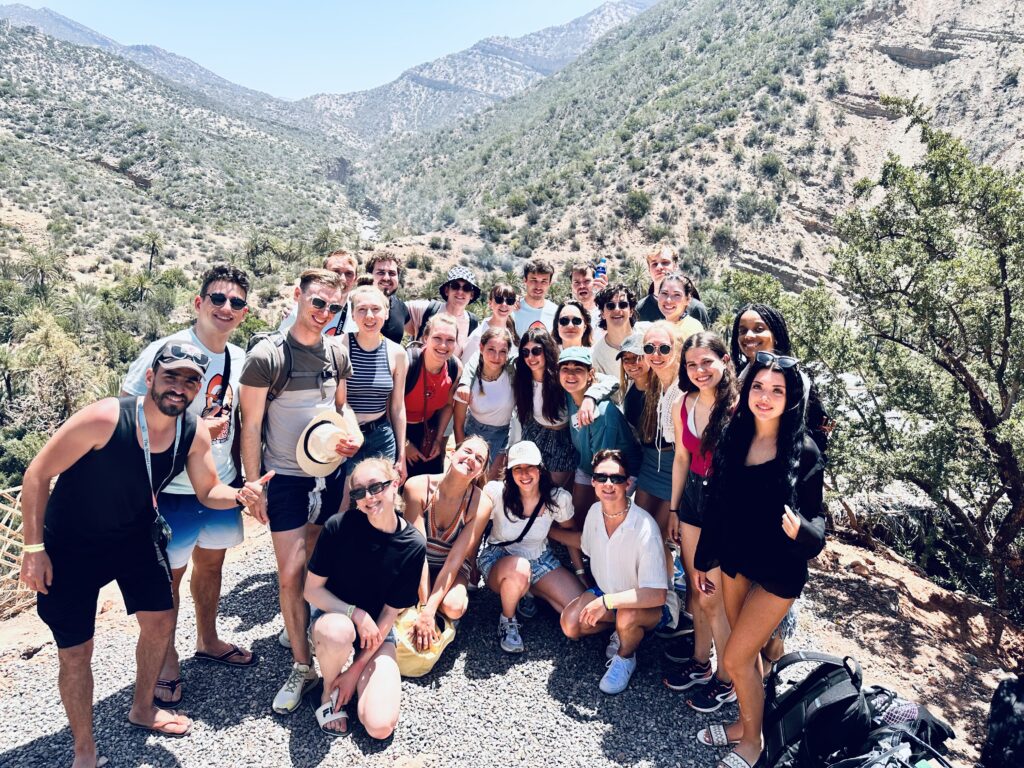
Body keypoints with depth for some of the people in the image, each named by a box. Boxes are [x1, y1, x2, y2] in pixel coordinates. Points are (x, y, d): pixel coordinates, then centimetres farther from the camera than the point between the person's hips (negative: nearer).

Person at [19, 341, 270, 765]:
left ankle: (142, 709, 41)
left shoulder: (195, 432, -15)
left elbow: (208, 492, -3)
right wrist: (34, 548, -18)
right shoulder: (103, 418, -31)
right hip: (72, 543, -5)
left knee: (160, 622, 12)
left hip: (136, 534, 5)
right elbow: (37, 475, -20)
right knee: (75, 652, 0)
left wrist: (240, 495, -26)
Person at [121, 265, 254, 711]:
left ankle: (207, 640, 43)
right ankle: (167, 662, 31)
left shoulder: (239, 359, 3)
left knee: (211, 562, 21)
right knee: (168, 575, 9)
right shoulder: (165, 351, -17)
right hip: (173, 490, -6)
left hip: (222, 485, 6)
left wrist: (242, 474, 10)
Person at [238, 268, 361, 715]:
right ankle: (302, 666, 12)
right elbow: (251, 426, -8)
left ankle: (300, 623, 38)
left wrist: (352, 435, -4)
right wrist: (253, 486, -8)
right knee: (290, 573, -1)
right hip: (286, 478, -4)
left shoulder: (337, 353, 3)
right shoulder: (267, 355, -12)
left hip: (329, 474, 5)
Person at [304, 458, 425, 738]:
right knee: (339, 631, -39)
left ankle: (352, 679, 16)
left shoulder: (413, 546, -16)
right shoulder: (339, 526, -19)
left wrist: (356, 670, -10)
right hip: (332, 614, -1)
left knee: (380, 727, -16)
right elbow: (312, 589, -11)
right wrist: (356, 614, -24)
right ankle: (329, 693, -5)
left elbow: (390, 613, -9)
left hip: (377, 630, 1)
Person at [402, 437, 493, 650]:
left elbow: (455, 559, -22)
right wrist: (424, 606, -28)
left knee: (453, 607, -31)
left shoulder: (481, 505, -23)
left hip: (452, 569, 0)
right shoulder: (417, 487, -24)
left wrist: (429, 611, -29)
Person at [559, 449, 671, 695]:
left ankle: (625, 657, -2)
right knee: (570, 624, -16)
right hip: (605, 591, 6)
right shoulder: (595, 511, -11)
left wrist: (606, 601, -36)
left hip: (647, 603, -5)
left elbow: (657, 594, -35)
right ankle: (621, 629, 11)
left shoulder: (644, 527, -32)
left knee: (626, 616, -37)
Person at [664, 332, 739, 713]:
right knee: (696, 588, 17)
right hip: (693, 498, 6)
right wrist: (673, 509, 15)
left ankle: (727, 679, 23)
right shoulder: (683, 406, 3)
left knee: (713, 597, 2)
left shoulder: (739, 406, -16)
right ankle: (700, 662, 37)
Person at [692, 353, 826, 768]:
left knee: (735, 658, 1)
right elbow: (715, 506, 2)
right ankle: (746, 722, 42)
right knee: (747, 652, 19)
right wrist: (702, 559, 9)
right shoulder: (732, 439, -6)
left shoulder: (804, 451, -17)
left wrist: (801, 530, -37)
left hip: (779, 571, -4)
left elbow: (816, 519, -14)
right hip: (735, 561, 4)